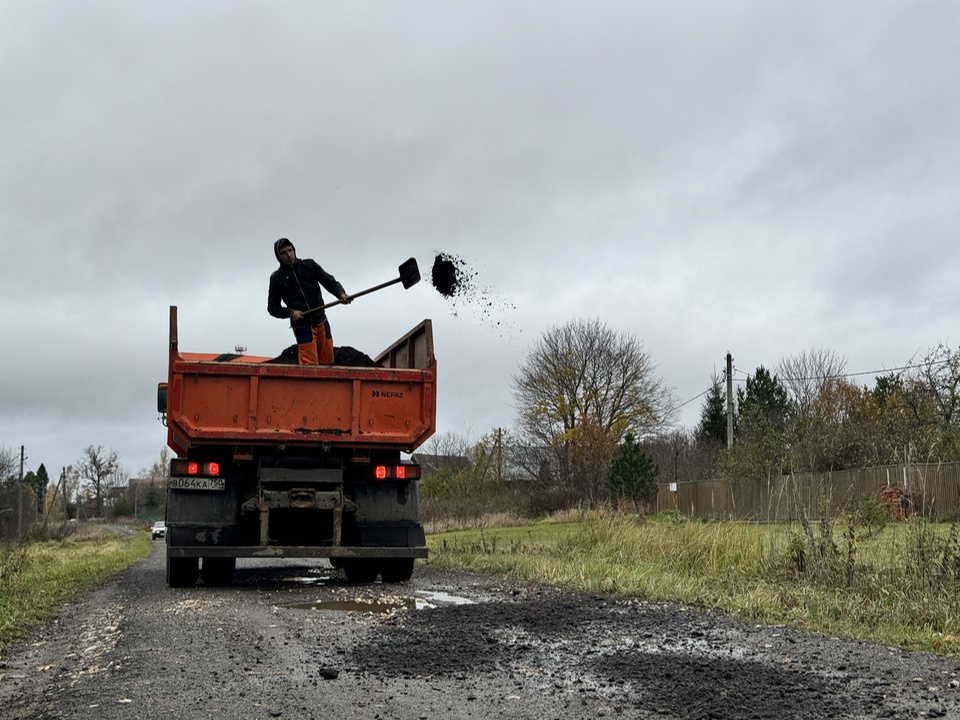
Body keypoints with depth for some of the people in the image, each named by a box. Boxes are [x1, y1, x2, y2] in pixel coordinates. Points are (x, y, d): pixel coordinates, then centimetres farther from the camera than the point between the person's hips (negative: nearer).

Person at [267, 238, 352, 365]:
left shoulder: (309, 265, 6)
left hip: (321, 322, 3)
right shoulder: (277, 278, 2)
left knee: (327, 361, 7)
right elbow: (272, 307, 4)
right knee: (310, 366, -11)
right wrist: (290, 313, -14)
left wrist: (341, 293, -23)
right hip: (301, 326, -3)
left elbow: (329, 281, -2)